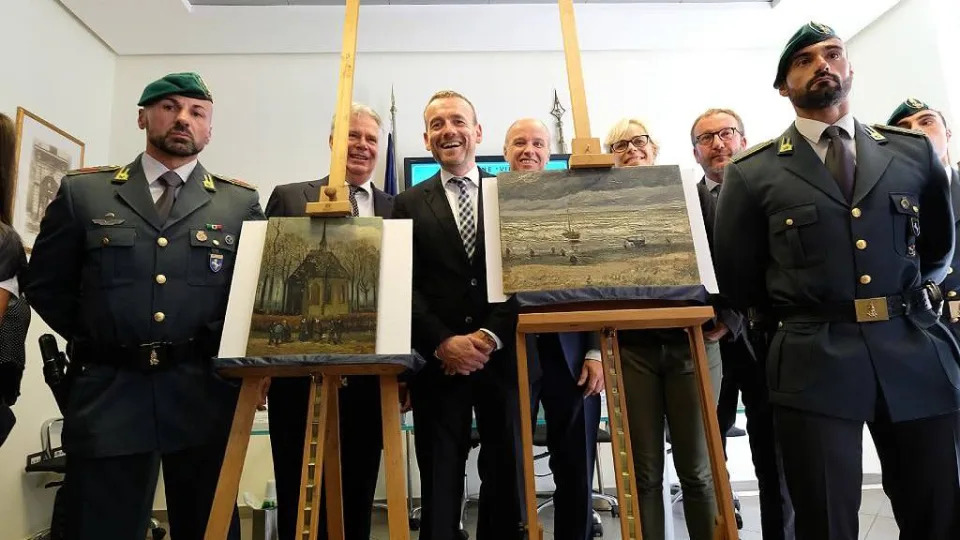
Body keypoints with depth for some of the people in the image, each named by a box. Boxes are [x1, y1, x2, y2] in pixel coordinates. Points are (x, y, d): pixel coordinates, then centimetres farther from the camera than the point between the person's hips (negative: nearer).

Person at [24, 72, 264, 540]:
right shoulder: (82, 191, 8)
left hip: (206, 393, 0)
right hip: (107, 394, 0)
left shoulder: (241, 202, 6)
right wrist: (95, 343, 6)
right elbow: (45, 285, 13)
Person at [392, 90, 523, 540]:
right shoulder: (408, 205, 9)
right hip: (439, 361, 0)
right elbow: (404, 287, 1)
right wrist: (442, 343, -11)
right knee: (440, 482, 8)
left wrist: (492, 335, -11)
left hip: (503, 356, 0)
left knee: (506, 476, 10)